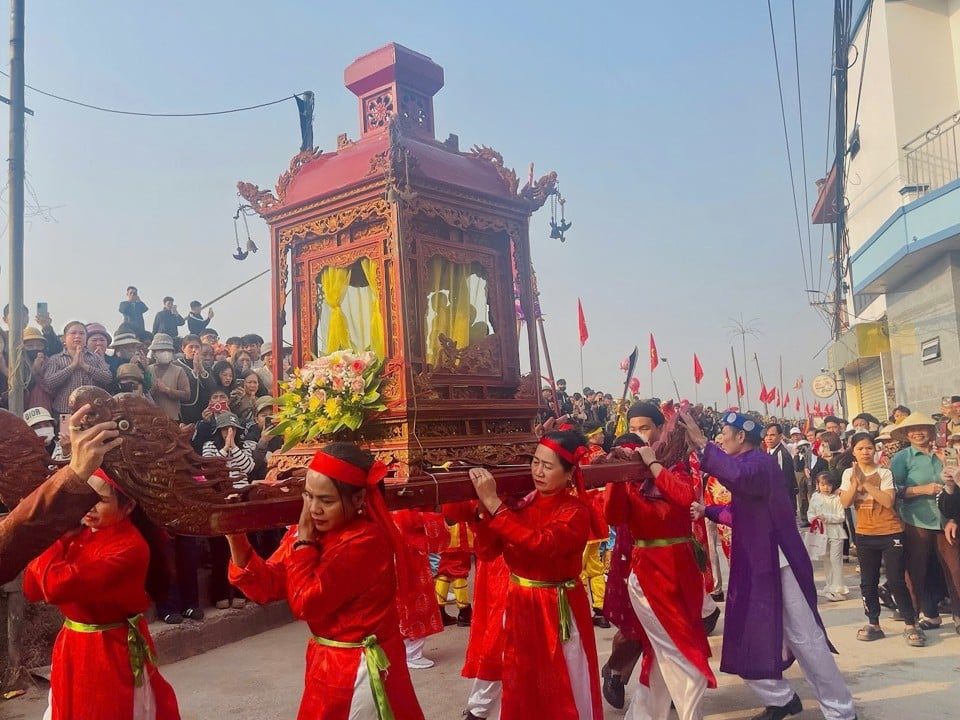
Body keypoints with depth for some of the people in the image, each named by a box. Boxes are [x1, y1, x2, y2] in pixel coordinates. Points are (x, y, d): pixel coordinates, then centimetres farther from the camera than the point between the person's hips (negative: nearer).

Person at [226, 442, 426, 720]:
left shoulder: (365, 542, -26)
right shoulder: (314, 529, -1)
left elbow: (307, 603, -25)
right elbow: (267, 585, -3)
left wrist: (303, 540, -20)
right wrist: (236, 539, -15)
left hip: (359, 670, -8)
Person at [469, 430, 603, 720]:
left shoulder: (576, 512, -15)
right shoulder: (524, 501, 1)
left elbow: (541, 544, -33)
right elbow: (490, 548, -3)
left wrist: (494, 502, -34)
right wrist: (484, 506, -19)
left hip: (557, 612, -5)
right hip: (519, 606, 5)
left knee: (563, 695, 9)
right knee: (520, 689, 19)